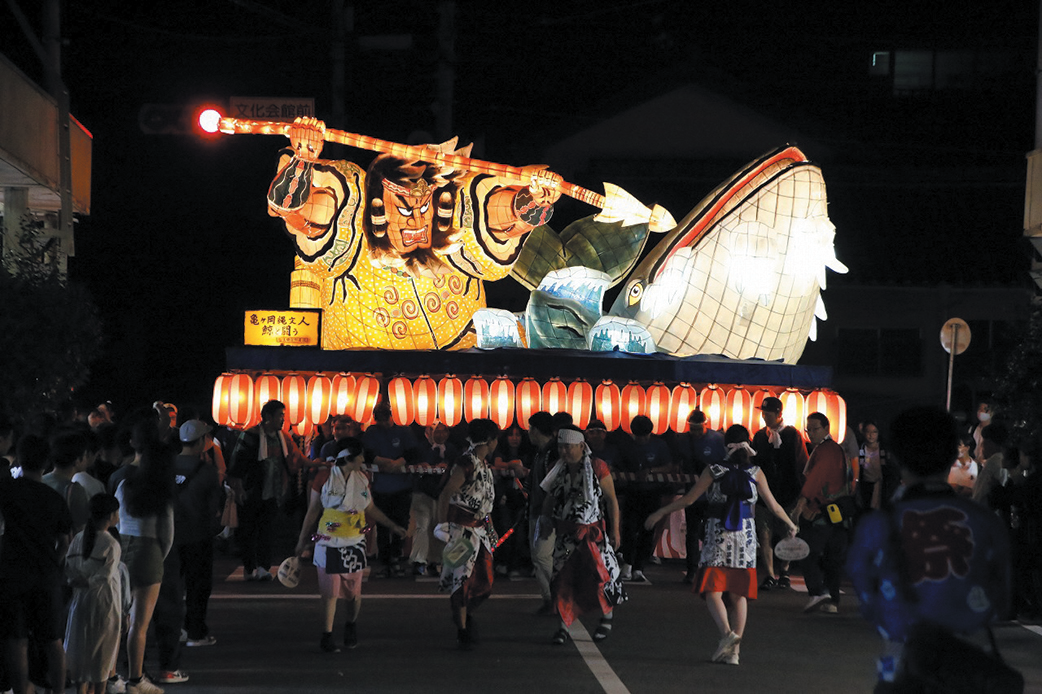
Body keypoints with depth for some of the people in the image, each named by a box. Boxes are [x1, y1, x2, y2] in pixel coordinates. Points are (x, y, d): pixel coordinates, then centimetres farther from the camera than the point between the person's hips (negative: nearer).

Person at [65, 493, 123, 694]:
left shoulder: (78, 539, 0)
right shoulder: (111, 544, -17)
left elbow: (68, 570, -2)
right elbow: (105, 577, -21)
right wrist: (87, 582, -8)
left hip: (80, 602, 5)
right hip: (104, 602, -5)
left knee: (82, 649, 14)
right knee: (102, 654, 8)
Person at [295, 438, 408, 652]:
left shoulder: (362, 478, 5)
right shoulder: (324, 478, -8)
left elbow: (371, 509, 16)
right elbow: (313, 511, -1)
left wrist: (393, 526, 13)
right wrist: (302, 542, 2)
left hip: (354, 542, 3)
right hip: (329, 543, -3)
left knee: (354, 590, 5)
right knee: (330, 591, -1)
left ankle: (351, 625, 32)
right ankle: (327, 636, 10)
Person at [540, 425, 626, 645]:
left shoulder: (596, 467, -8)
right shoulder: (559, 470, 6)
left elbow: (611, 500, -4)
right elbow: (550, 499, 16)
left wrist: (615, 529, -7)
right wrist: (547, 520, 0)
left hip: (592, 533, -4)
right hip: (566, 534, 4)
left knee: (600, 575, 0)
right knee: (563, 578, -2)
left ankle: (607, 618, 25)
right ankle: (564, 626, 6)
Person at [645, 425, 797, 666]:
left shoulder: (714, 470, -2)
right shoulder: (755, 472, 2)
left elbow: (688, 499, 0)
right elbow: (773, 505, 8)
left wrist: (660, 513, 12)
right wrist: (790, 525, 26)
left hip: (718, 533, -2)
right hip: (746, 536, 2)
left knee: (712, 592, 0)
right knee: (739, 594, 8)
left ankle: (727, 632, -26)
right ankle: (734, 650, 5)